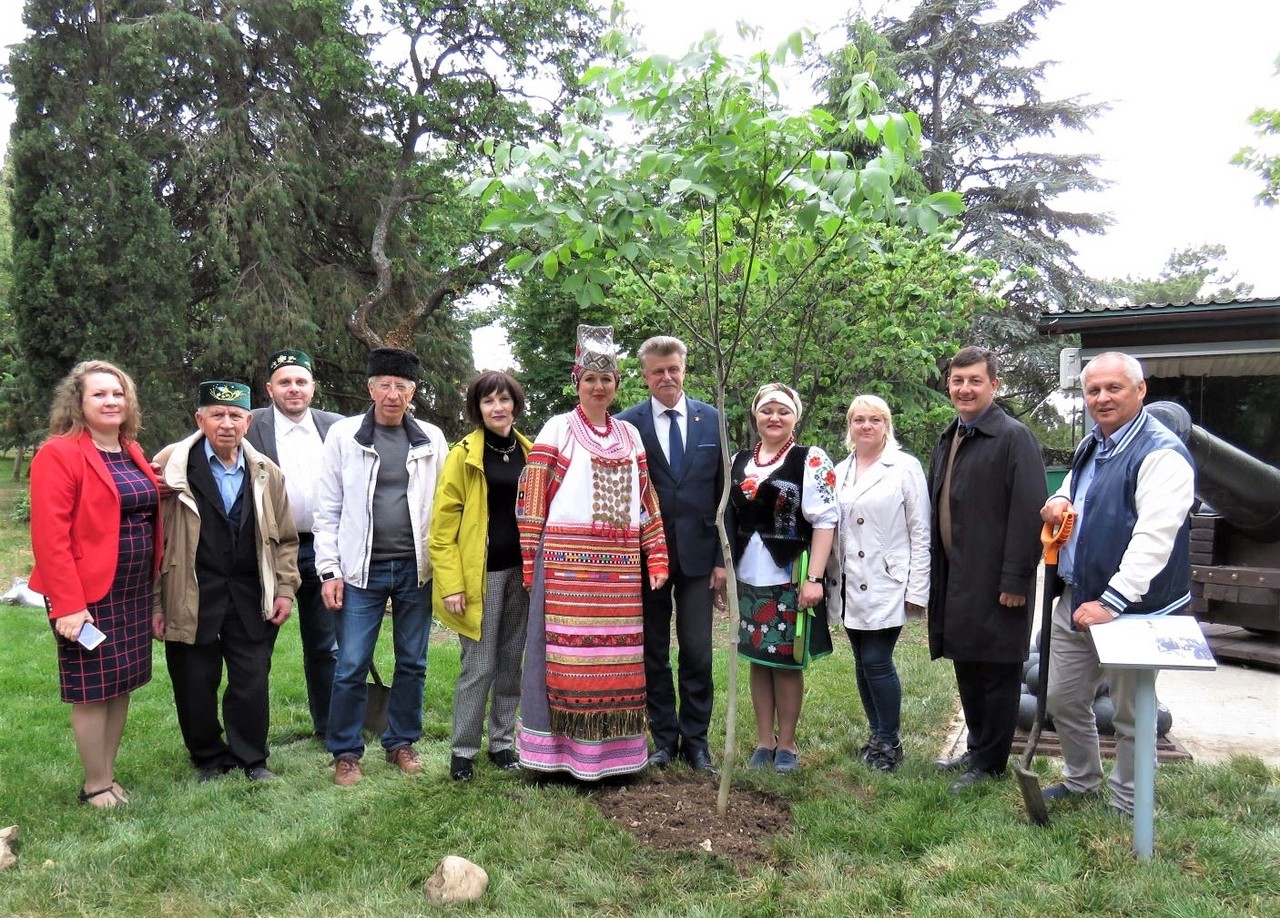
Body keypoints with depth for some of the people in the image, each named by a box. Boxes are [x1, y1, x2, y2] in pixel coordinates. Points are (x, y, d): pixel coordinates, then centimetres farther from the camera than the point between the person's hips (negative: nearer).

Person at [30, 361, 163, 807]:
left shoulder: (132, 452, 11)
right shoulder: (58, 454, -12)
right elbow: (49, 537, -17)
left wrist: (150, 585, 9)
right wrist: (67, 603, -21)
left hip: (133, 591, 7)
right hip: (87, 594, -7)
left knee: (122, 685, 13)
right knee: (93, 690, 3)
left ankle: (109, 775, 27)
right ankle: (96, 785, 18)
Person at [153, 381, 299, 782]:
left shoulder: (266, 473, 6)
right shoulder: (170, 466, -5)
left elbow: (285, 538, 12)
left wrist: (285, 589, 4)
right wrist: (153, 602, -4)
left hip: (251, 598, 2)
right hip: (192, 599, -2)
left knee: (252, 682, 6)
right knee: (195, 685, 8)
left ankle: (251, 758, 25)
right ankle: (208, 758, 29)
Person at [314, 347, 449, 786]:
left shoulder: (432, 439, 4)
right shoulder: (344, 435, 0)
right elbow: (328, 508, 1)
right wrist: (329, 569, -4)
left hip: (416, 569, 2)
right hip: (362, 569, -2)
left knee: (412, 663, 11)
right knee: (351, 666, 0)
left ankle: (402, 742, 27)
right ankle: (345, 753, 16)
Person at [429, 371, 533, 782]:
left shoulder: (529, 452, 9)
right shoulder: (464, 454, -5)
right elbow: (443, 523, -8)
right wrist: (451, 584, -13)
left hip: (521, 571, 5)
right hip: (481, 573, -4)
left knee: (511, 663, 11)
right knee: (479, 666, -1)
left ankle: (502, 742, 25)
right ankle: (462, 750, 14)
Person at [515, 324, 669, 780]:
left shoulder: (630, 434, 15)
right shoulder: (558, 428, 3)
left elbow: (647, 499, 14)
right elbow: (532, 499, -1)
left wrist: (656, 557, 6)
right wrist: (531, 562, -7)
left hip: (620, 566, 4)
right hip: (567, 562, -4)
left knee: (617, 656, 5)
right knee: (565, 653, -1)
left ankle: (611, 750, 17)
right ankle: (557, 750, 10)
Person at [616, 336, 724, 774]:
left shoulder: (712, 420, 4)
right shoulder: (627, 424, -2)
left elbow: (724, 493, 4)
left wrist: (722, 557, 0)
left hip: (697, 553, 1)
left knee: (697, 653, 5)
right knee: (653, 652, 10)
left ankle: (696, 739, 20)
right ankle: (664, 738, 24)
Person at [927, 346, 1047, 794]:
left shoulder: (1014, 437, -11)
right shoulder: (948, 440, 14)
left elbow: (1028, 513, -17)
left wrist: (1015, 580, -19)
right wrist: (934, 571, 13)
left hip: (994, 583, -8)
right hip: (954, 579, 8)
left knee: (996, 674, 4)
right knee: (967, 669, 17)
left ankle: (990, 763, 16)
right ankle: (977, 749, 31)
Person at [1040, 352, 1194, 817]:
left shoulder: (1162, 455, -18)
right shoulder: (1090, 446, 11)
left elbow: (1154, 538, -26)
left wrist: (1112, 603, -29)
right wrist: (1059, 499, 5)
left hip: (1131, 608, -8)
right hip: (1075, 599, 8)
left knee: (1131, 714, 8)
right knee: (1063, 699, 18)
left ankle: (1127, 808, 25)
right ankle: (1080, 781, 39)